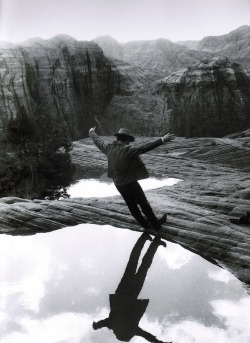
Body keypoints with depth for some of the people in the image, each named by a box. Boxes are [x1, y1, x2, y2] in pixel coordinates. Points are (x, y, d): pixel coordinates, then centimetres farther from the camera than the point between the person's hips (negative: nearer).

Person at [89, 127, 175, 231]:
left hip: (118, 184, 7)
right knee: (144, 204, 9)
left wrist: (92, 133, 33)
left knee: (132, 206, 19)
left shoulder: (109, 148, -5)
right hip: (131, 183, -7)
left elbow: (98, 141, 13)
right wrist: (162, 140, -39)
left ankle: (145, 224, 35)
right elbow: (144, 147, -35)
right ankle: (156, 224, 24)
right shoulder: (127, 150, -25)